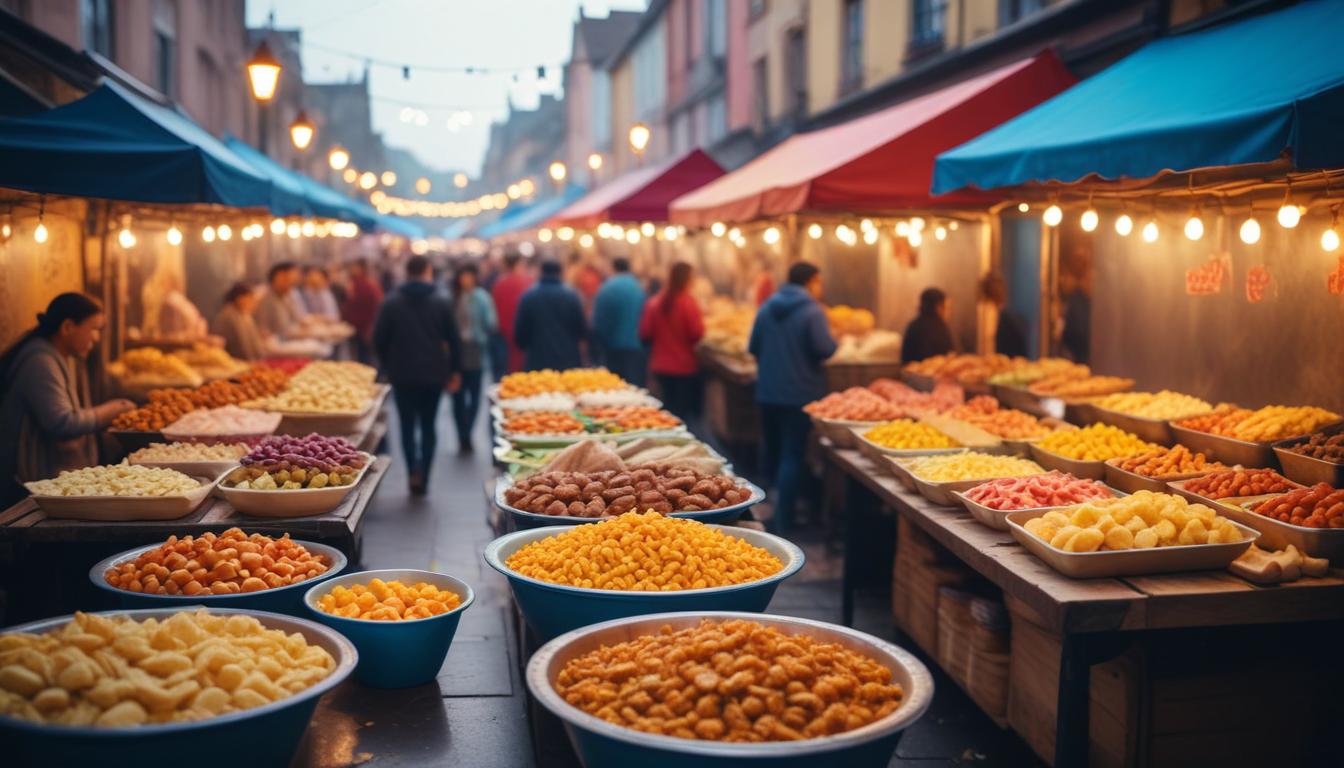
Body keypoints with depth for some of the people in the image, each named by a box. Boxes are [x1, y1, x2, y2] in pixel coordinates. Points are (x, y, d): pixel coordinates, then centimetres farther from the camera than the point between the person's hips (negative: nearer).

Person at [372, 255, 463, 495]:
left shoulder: (390, 302, -2)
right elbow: (454, 339, -2)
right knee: (428, 426, 10)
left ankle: (414, 471, -11)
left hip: (402, 374, 0)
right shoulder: (441, 302, -3)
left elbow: (379, 339, 0)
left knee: (407, 426, 8)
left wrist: (388, 367, 13)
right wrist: (454, 370, 8)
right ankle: (424, 478, 8)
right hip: (433, 374, 0)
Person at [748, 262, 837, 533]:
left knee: (771, 448, 18)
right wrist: (833, 340, 2)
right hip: (801, 393, -5)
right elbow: (824, 349, -19)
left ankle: (776, 508, 29)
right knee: (792, 455, -2)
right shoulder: (812, 311, -12)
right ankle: (782, 519, -5)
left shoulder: (766, 308, 5)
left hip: (768, 391, 6)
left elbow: (753, 347, 8)